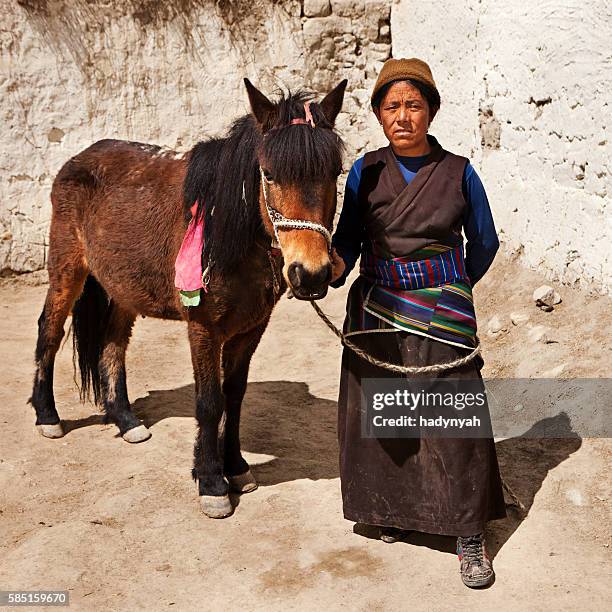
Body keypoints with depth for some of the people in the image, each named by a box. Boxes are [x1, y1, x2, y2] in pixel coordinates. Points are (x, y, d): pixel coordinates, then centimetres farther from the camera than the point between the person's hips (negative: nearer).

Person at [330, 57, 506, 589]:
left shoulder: (458, 172, -2)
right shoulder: (365, 172, 1)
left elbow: (484, 243, 9)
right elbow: (349, 237, 1)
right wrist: (335, 266, -19)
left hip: (441, 316, -2)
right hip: (375, 311, 2)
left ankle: (470, 535, 14)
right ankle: (396, 508, 32)